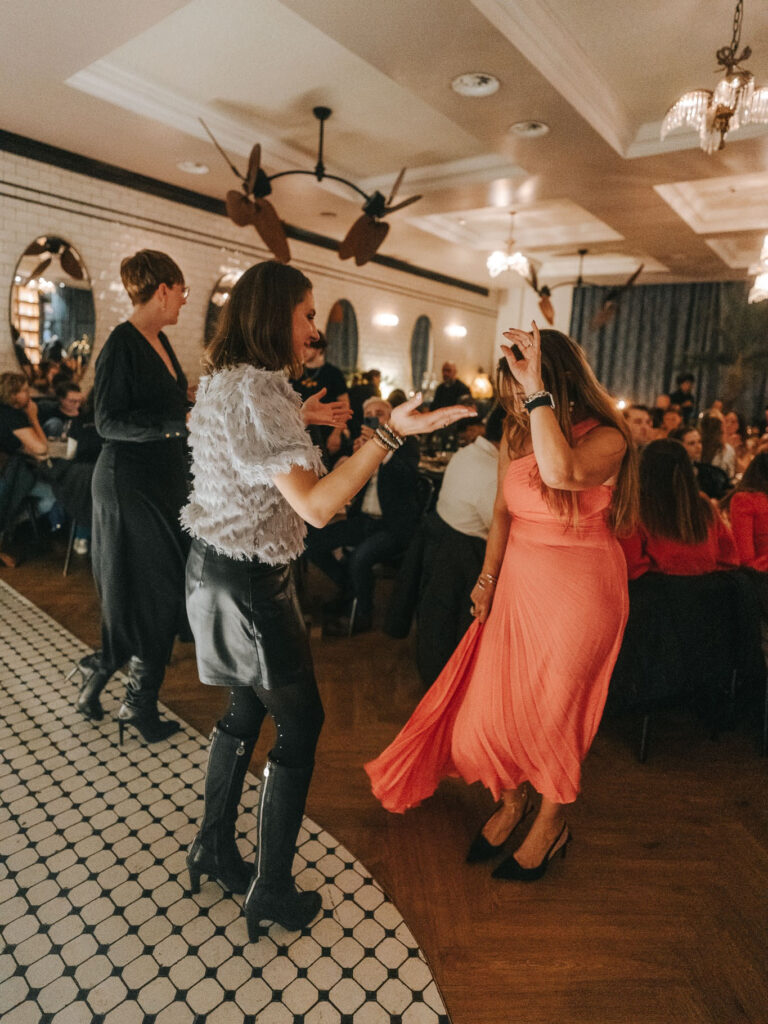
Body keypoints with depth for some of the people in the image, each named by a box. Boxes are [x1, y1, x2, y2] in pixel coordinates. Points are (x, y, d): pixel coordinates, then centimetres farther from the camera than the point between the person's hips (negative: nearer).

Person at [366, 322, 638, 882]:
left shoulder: (605, 437, -16)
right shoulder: (516, 434, 2)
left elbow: (560, 470, -40)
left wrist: (538, 390, -34)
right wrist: (488, 577, 10)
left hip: (579, 590, -5)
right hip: (518, 582, 5)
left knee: (552, 711, 10)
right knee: (493, 705, 11)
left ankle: (551, 824, 39)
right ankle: (512, 801, 42)